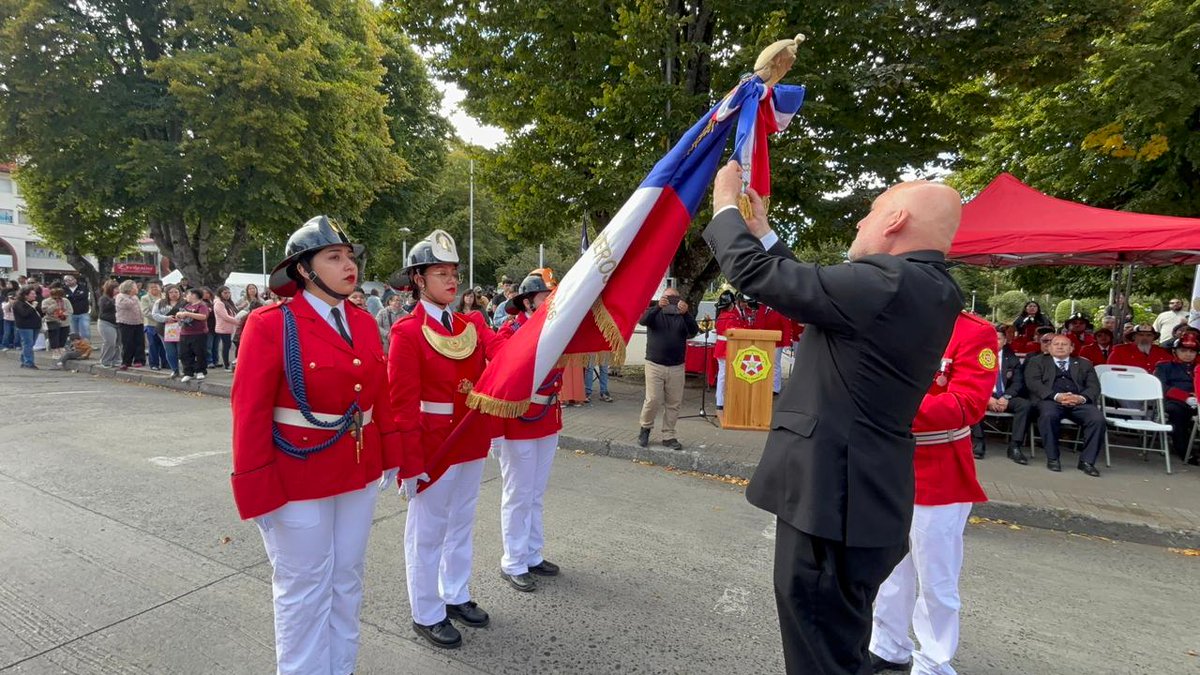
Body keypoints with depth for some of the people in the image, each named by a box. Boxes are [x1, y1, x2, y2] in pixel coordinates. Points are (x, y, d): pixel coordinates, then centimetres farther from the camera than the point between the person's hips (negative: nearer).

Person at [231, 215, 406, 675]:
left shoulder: (364, 322, 3)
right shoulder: (271, 324, -14)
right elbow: (250, 411, -15)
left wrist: (390, 456, 8)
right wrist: (258, 490, -15)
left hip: (360, 472, 6)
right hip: (298, 478, -5)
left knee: (347, 580, 19)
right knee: (304, 589, 11)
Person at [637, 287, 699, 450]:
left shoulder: (683, 317, 9)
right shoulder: (655, 314, 5)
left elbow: (694, 331, -10)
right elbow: (643, 320, -16)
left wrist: (686, 313, -28)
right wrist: (657, 306, -34)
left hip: (676, 367, 2)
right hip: (655, 365, -2)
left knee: (673, 404, 4)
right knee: (653, 400, -9)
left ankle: (669, 436, 16)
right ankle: (645, 428, 15)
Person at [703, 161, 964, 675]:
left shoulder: (886, 283, -21)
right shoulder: (932, 291, 9)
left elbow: (755, 274, -17)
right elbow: (811, 289, 16)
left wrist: (726, 206, 1)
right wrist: (762, 230, 21)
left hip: (831, 497, -10)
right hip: (864, 497, 10)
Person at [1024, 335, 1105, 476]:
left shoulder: (1084, 364, 26)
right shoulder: (1037, 361, 18)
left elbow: (1094, 386, 12)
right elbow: (1033, 383, 1)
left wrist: (1081, 398, -11)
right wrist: (1056, 396, -15)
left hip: (1079, 402, 3)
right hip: (1050, 400, -3)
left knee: (1098, 419, -27)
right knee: (1048, 415, -36)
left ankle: (1087, 461, -13)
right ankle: (1052, 458, -20)